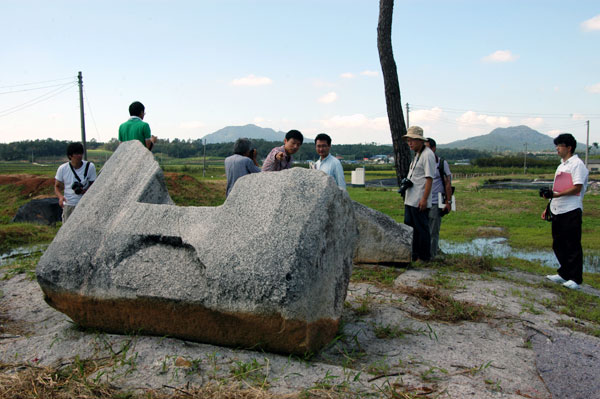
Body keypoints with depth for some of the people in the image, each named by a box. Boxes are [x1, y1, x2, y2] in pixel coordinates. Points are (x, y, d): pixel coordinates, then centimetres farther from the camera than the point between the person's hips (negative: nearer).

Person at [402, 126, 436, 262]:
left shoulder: (427, 155, -13)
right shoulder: (417, 154, 17)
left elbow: (429, 178, -18)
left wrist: (424, 199, -22)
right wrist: (405, 185, 13)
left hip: (420, 201, -10)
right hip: (410, 200, 10)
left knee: (421, 229, -2)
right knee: (409, 227, 13)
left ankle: (424, 257, 8)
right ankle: (413, 255, 22)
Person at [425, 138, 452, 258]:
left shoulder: (442, 163, -1)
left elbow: (448, 184, -2)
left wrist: (448, 202, -7)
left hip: (435, 203, -4)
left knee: (433, 231, -2)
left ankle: (431, 255, 5)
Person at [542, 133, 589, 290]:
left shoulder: (577, 164, -8)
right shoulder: (561, 165, 20)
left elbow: (577, 187, -18)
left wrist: (555, 194, -25)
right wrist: (549, 207, 20)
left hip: (571, 211, -9)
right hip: (558, 211, 9)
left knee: (573, 245, -3)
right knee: (558, 244, 13)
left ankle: (575, 279, 5)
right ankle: (564, 274, 25)